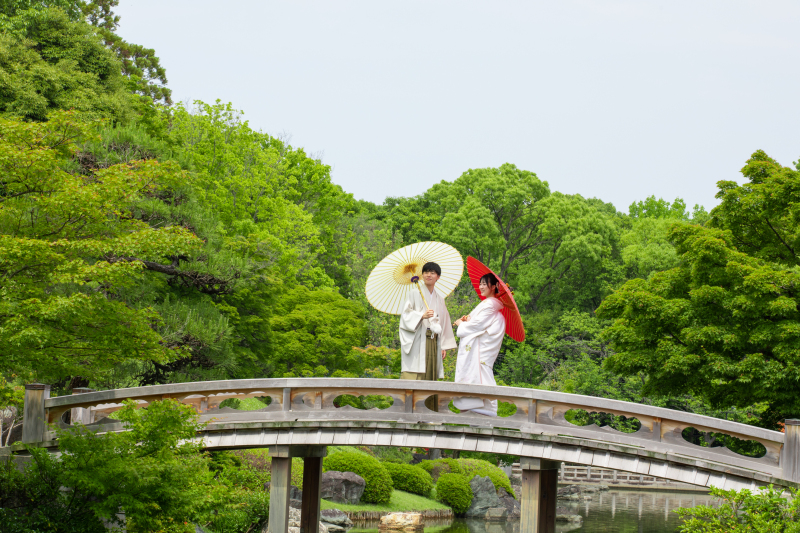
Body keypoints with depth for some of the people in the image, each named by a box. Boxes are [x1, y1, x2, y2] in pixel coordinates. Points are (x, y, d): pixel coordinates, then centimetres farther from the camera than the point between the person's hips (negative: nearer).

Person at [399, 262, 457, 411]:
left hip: (433, 342, 5)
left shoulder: (439, 299, 19)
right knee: (414, 377, -13)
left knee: (431, 375, 0)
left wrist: (444, 346, 10)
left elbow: (444, 322, 18)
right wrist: (422, 316, -20)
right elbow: (406, 314, -3)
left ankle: (429, 411, -1)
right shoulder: (415, 294, 6)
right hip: (417, 341, -5)